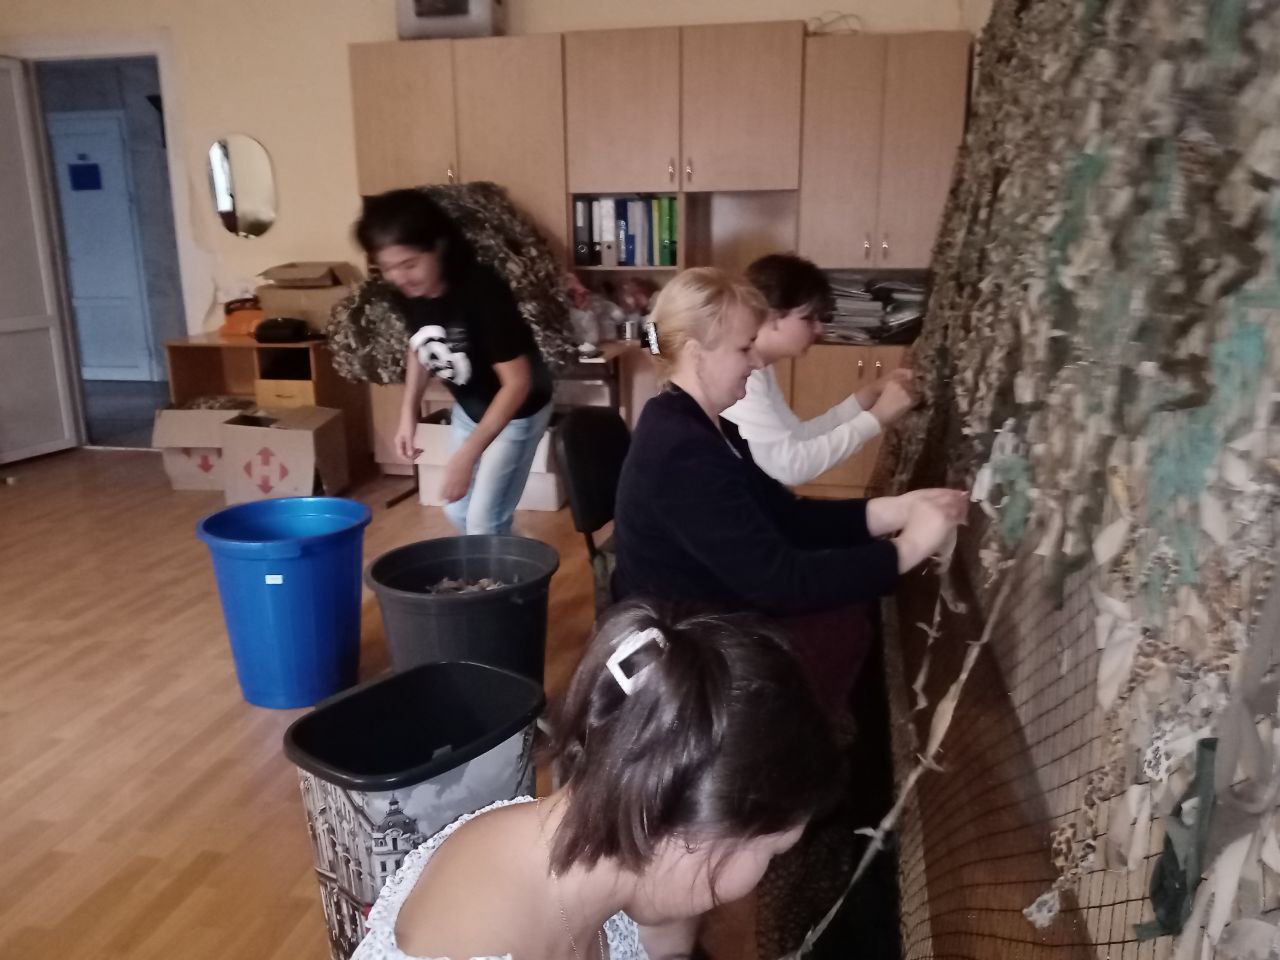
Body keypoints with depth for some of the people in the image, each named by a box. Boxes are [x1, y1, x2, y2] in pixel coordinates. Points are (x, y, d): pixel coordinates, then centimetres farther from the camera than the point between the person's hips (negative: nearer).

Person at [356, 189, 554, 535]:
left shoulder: (482, 292, -34)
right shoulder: (410, 292, -15)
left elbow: (517, 383, -31)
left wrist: (466, 456, -35)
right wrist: (409, 412, -5)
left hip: (516, 410, -7)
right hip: (468, 408, 7)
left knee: (484, 522, -6)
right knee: (458, 510, 17)